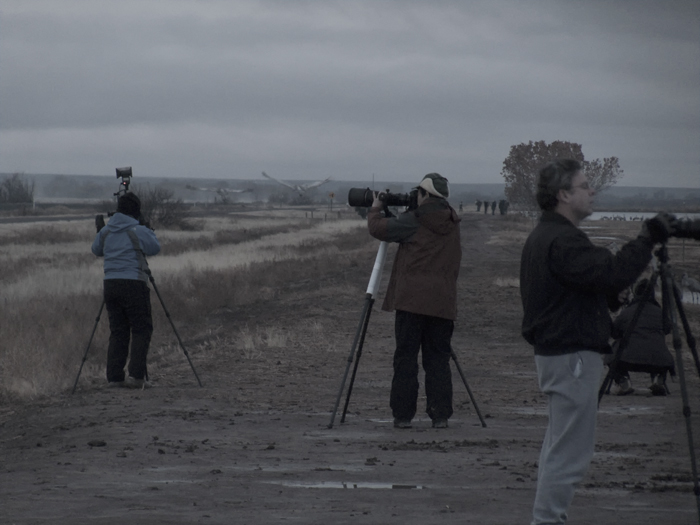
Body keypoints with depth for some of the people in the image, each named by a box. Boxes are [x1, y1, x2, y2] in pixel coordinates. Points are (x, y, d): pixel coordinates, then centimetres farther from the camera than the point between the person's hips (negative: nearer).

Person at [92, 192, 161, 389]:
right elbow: (154, 248, 1)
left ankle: (114, 377, 4)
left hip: (110, 284, 6)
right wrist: (149, 231, 15)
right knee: (141, 330, 1)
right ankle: (136, 375, -10)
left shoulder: (106, 231, 10)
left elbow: (96, 250, 24)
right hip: (133, 284, -6)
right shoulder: (137, 231, -8)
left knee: (117, 332, 10)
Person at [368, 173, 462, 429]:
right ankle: (440, 415, 2)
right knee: (438, 358, 7)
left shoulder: (414, 221, -6)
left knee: (406, 357, 1)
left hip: (411, 300, -4)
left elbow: (378, 228, -3)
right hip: (442, 302, 4)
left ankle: (402, 414, 0)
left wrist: (375, 209, 16)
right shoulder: (452, 224, 12)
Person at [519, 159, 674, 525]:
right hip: (573, 357, -11)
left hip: (554, 353, 11)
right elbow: (612, 274, -30)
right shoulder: (563, 241, -20)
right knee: (569, 452, -8)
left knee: (558, 445, 17)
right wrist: (648, 240, -22)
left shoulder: (542, 236, 15)